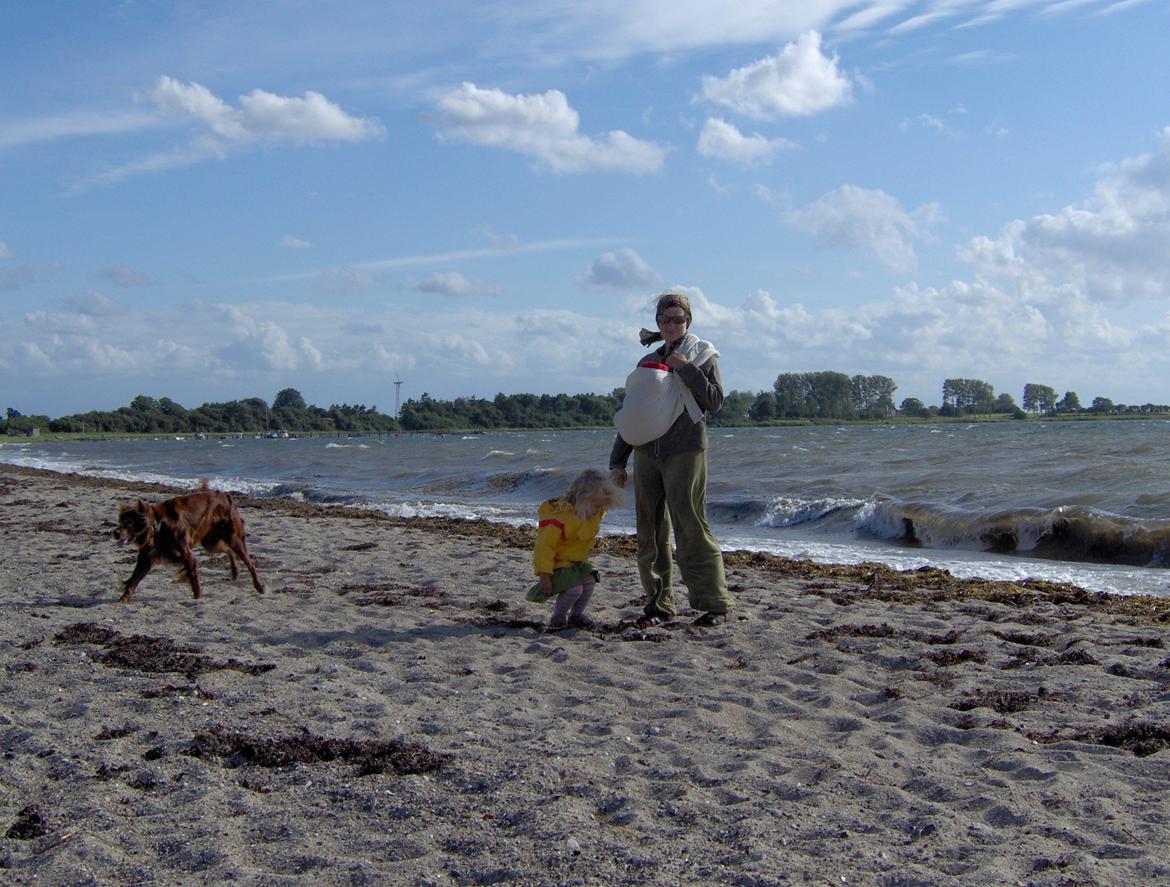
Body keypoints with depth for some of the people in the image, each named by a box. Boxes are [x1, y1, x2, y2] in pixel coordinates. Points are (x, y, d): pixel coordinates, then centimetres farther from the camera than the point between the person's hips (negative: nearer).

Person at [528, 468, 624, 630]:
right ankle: (558, 616, 0)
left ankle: (576, 614, 9)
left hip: (577, 562, 8)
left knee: (590, 580, -13)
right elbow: (544, 546, -28)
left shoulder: (595, 513, -3)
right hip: (557, 565, -8)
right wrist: (544, 575, -28)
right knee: (574, 589, -26)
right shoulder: (562, 519, -30)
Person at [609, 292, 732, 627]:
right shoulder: (647, 363, 17)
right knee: (650, 533, 4)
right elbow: (629, 415, 18)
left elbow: (715, 401, -6)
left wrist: (686, 369, -12)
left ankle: (715, 604, -4)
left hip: (685, 452, -5)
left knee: (691, 528, -10)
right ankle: (659, 604, 11)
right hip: (646, 453, 5)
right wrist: (617, 461, 13)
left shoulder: (702, 355, 6)